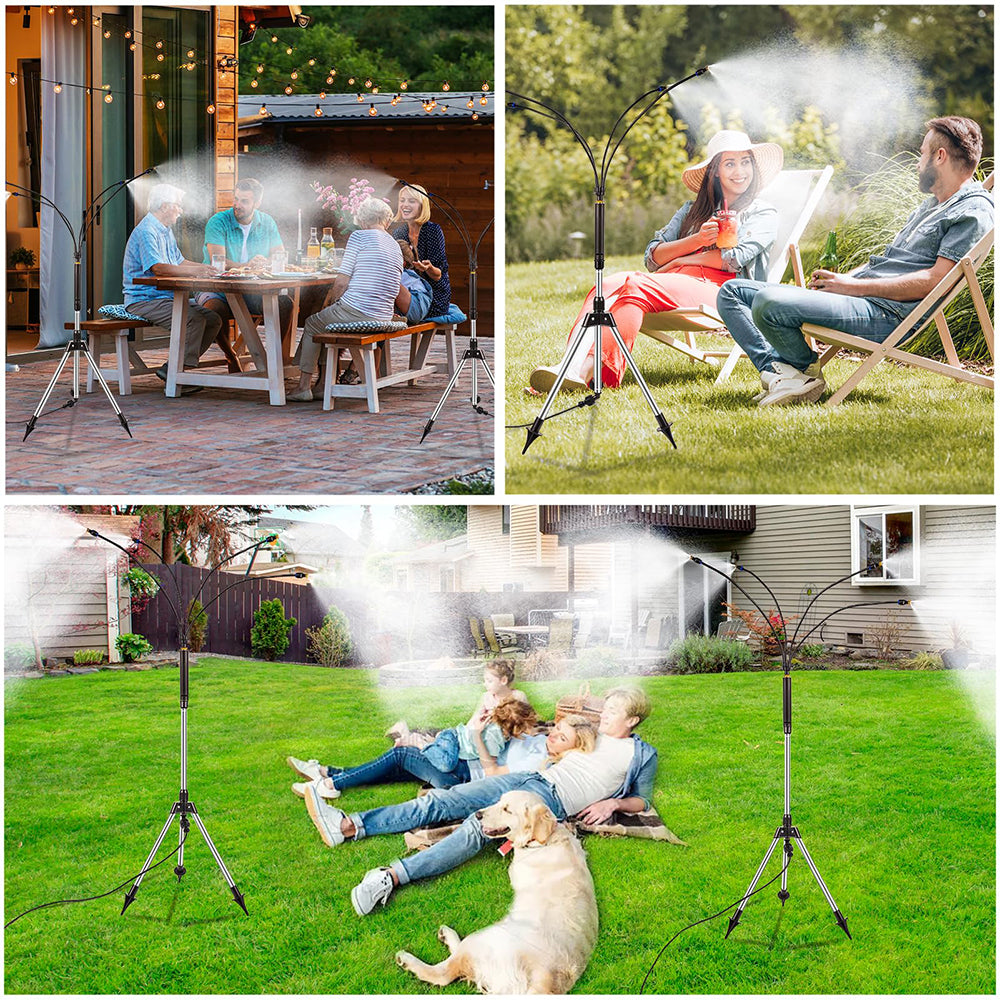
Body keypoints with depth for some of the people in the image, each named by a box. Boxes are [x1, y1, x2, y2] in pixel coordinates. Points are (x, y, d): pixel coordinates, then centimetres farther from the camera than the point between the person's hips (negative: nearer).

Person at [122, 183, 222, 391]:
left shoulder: (166, 230, 18)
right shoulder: (146, 231, -16)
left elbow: (179, 262, 21)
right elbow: (158, 267, -28)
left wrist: (208, 268, 7)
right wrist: (194, 271, -31)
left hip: (168, 297, 10)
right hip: (144, 300, -10)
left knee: (214, 319, -2)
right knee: (194, 319, -29)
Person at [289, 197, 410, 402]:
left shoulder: (359, 236, -5)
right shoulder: (395, 246, 15)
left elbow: (341, 282, -9)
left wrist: (335, 301, 8)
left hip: (355, 312, -7)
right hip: (383, 319, 7)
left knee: (312, 325, 22)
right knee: (330, 322, 32)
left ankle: (304, 386, 23)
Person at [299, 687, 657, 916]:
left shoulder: (641, 755, 11)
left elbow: (641, 801, 12)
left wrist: (613, 803, -6)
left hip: (555, 799, -7)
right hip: (530, 778, 7)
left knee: (480, 826, -32)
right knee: (442, 801, -10)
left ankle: (392, 877, -48)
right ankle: (348, 826, -18)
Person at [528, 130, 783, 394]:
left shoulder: (764, 214, 18)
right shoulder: (691, 211, 29)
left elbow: (734, 258, -3)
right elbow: (653, 257, 13)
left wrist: (677, 260, 2)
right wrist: (696, 240, -3)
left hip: (715, 288, -4)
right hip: (672, 283, 5)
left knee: (637, 286, -32)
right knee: (611, 283, -28)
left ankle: (588, 371, -49)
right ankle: (574, 360, -50)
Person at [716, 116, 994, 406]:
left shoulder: (973, 212, -7)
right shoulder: (932, 205, 26)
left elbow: (935, 280, -18)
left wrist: (854, 286, -16)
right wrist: (840, 279, 7)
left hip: (886, 315, -11)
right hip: (856, 294, 11)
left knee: (768, 303, -31)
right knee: (732, 291, 6)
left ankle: (807, 371, -5)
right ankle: (777, 369, -12)